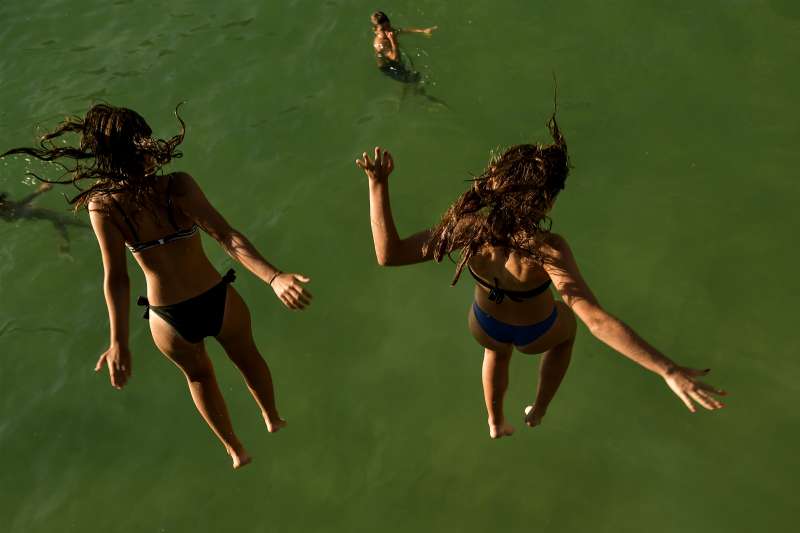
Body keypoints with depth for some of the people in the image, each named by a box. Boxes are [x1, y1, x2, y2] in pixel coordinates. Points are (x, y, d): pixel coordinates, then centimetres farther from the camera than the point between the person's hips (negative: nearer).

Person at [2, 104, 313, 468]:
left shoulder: (101, 205, -15)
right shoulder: (178, 186, -18)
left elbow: (115, 278, -22)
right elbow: (227, 237, -30)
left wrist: (119, 343, -23)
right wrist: (274, 277, -37)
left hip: (169, 321, 1)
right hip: (218, 303, -1)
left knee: (197, 374, 33)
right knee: (247, 358, 32)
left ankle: (235, 450, 49)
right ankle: (273, 419, 58)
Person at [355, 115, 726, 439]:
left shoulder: (466, 227, -36)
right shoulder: (546, 249, -44)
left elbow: (388, 254, -32)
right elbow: (596, 320, -51)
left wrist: (378, 183, -30)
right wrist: (669, 371, -52)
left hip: (485, 324, 2)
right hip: (536, 331, -2)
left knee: (498, 347, 41)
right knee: (565, 327, 37)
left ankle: (496, 423, 61)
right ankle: (538, 410, 51)